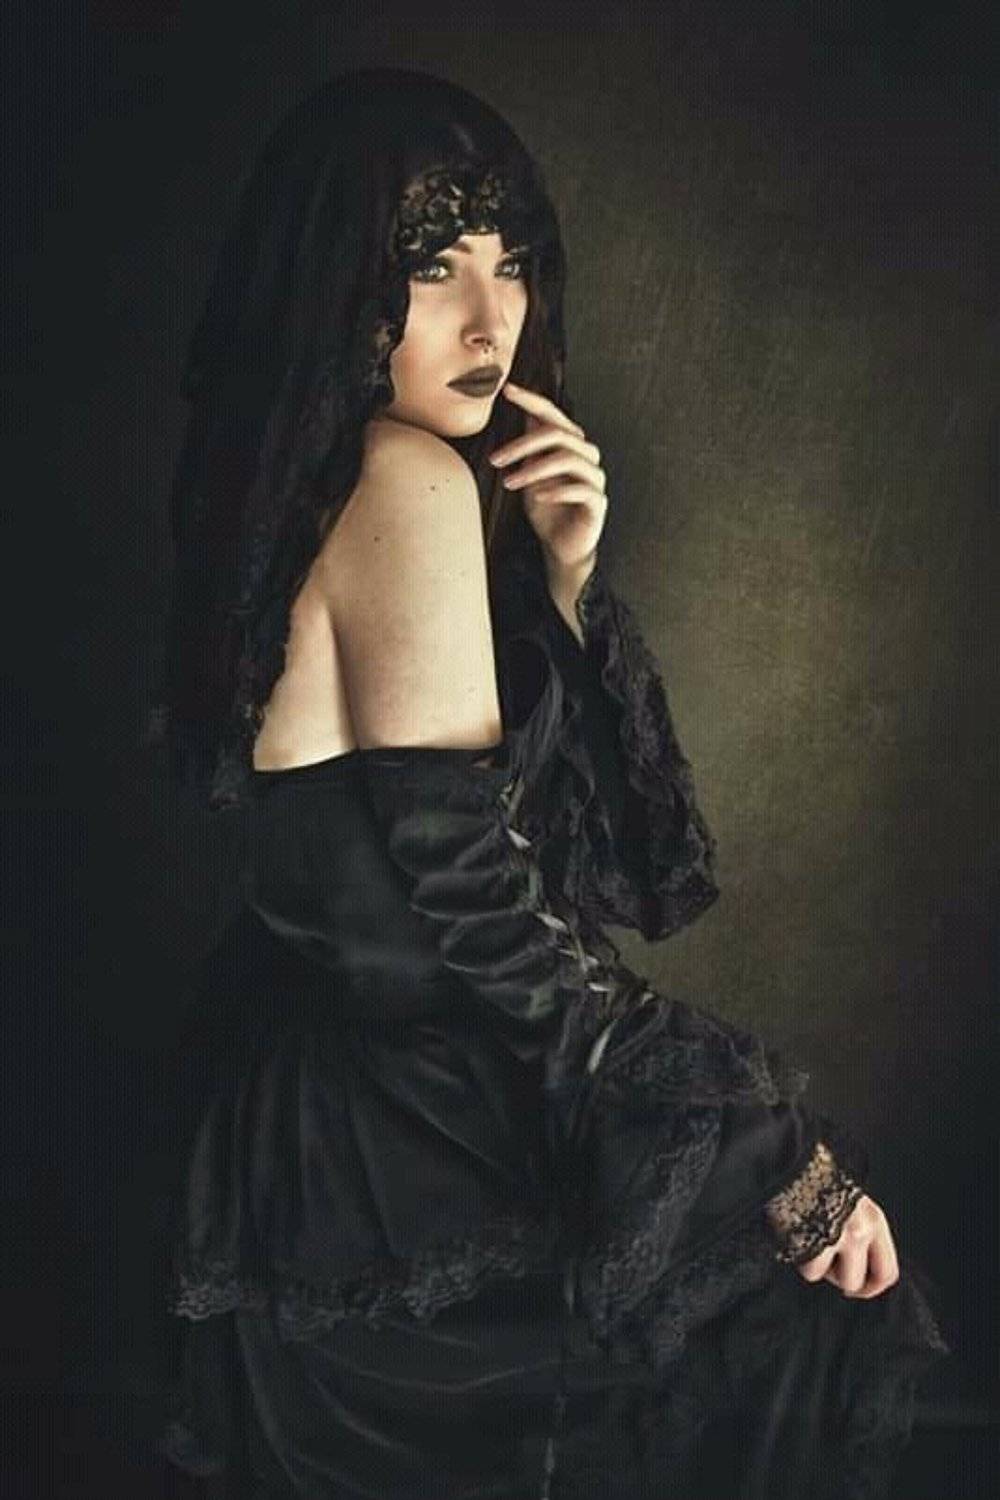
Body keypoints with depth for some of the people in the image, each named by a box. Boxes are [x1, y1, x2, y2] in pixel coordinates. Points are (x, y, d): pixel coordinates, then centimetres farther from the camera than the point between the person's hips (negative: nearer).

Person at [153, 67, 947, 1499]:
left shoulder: (315, 486, 8)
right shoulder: (408, 484, -19)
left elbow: (568, 794, 9)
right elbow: (462, 886, -24)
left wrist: (561, 576, -5)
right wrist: (772, 1142, -19)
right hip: (394, 1130, -9)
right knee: (824, 1296, 0)